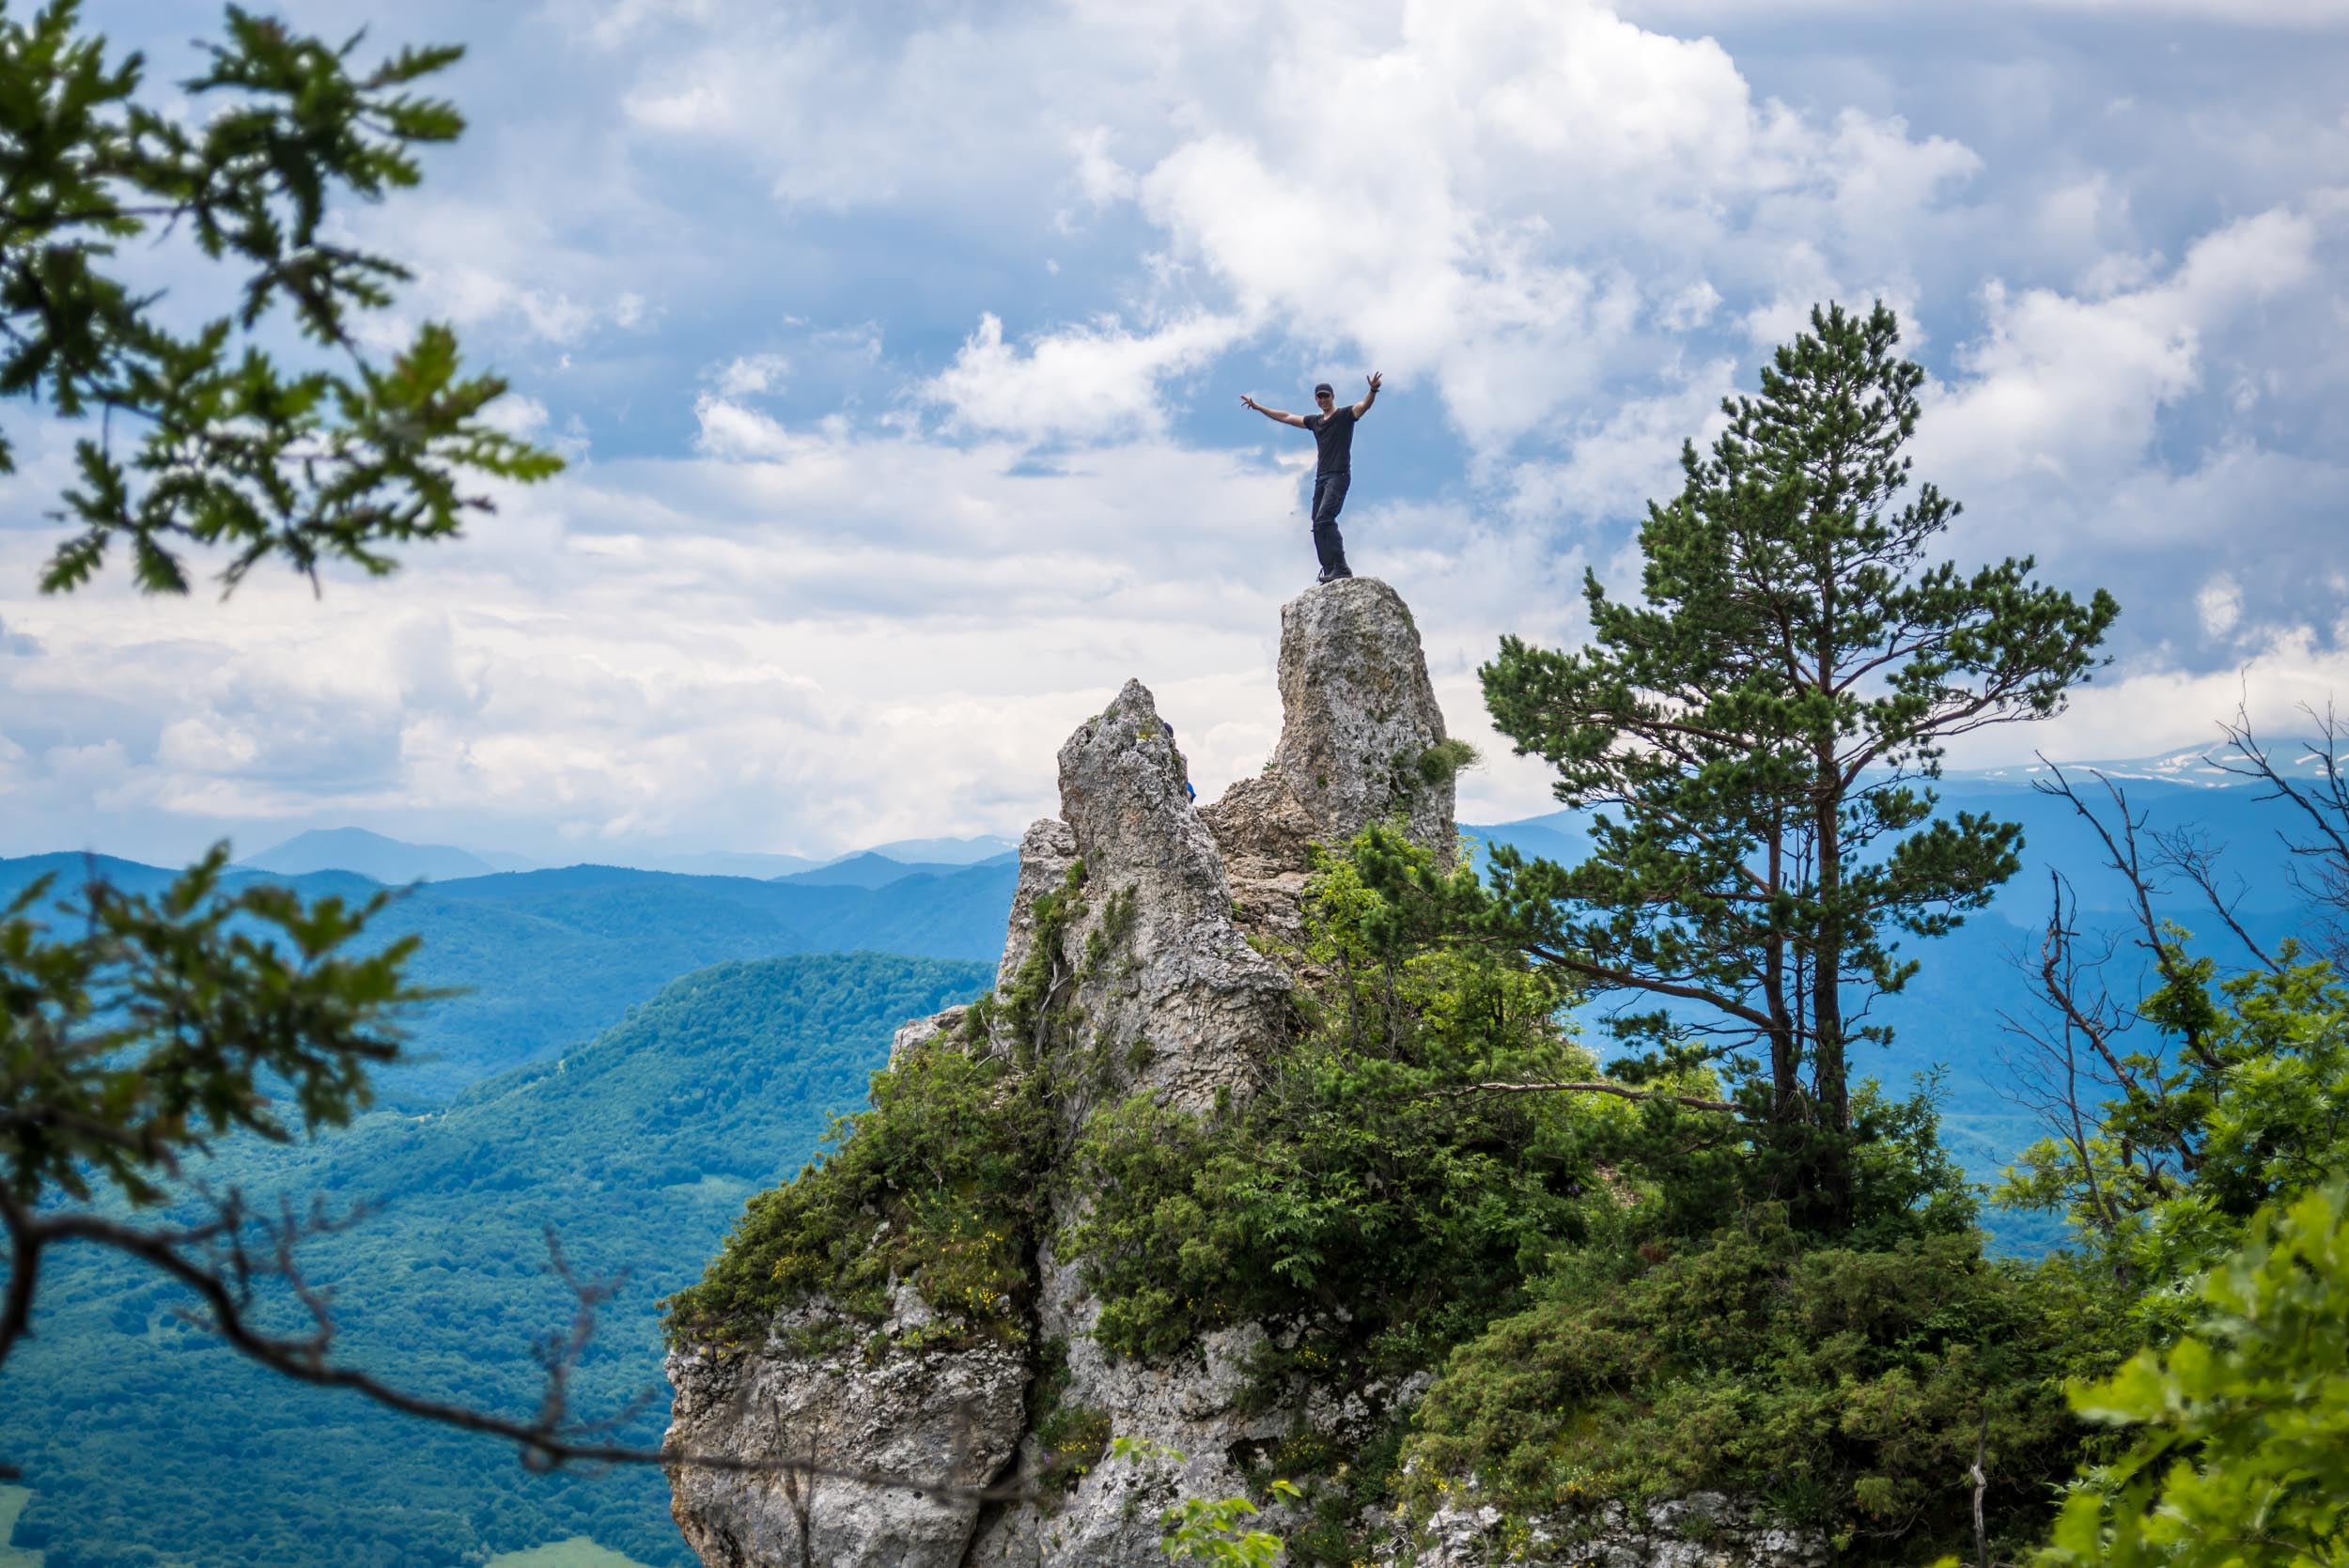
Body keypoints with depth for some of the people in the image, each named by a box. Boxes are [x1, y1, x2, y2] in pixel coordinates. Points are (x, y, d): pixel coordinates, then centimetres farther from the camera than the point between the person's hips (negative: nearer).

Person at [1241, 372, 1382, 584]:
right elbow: (1286, 417, 29)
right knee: (1318, 526, 0)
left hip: (1338, 475, -8)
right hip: (1321, 477, 8)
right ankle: (1329, 571, -2)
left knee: (1324, 519, -22)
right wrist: (1257, 407, 32)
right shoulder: (1315, 421, 20)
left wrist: (1373, 391, -38)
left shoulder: (1344, 415, 2)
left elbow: (1364, 405, -17)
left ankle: (1341, 568, -26)